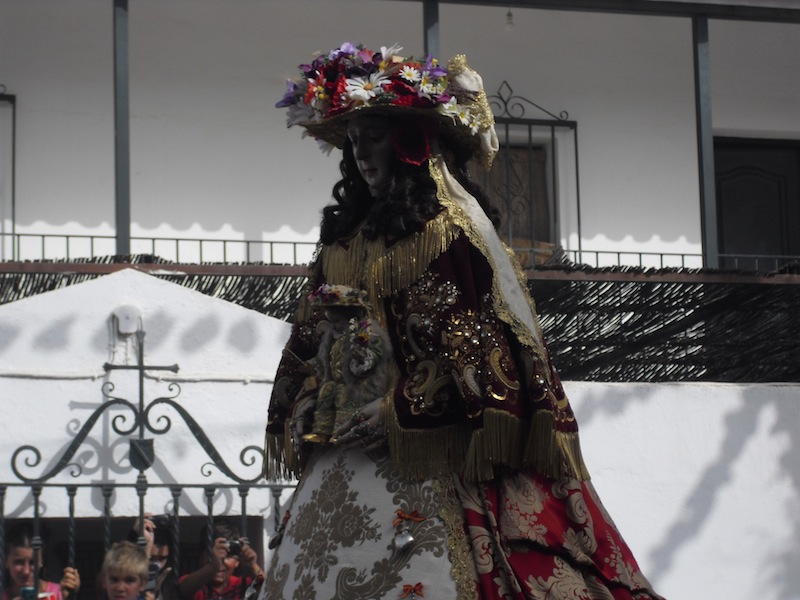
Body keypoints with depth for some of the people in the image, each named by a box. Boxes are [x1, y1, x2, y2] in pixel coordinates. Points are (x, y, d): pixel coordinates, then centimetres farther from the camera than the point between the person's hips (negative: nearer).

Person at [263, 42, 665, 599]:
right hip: (343, 456, 7)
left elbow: (481, 346, -12)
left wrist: (399, 409, -15)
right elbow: (310, 340, 19)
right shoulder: (344, 236, 16)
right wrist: (305, 407, 4)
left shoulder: (453, 229, -5)